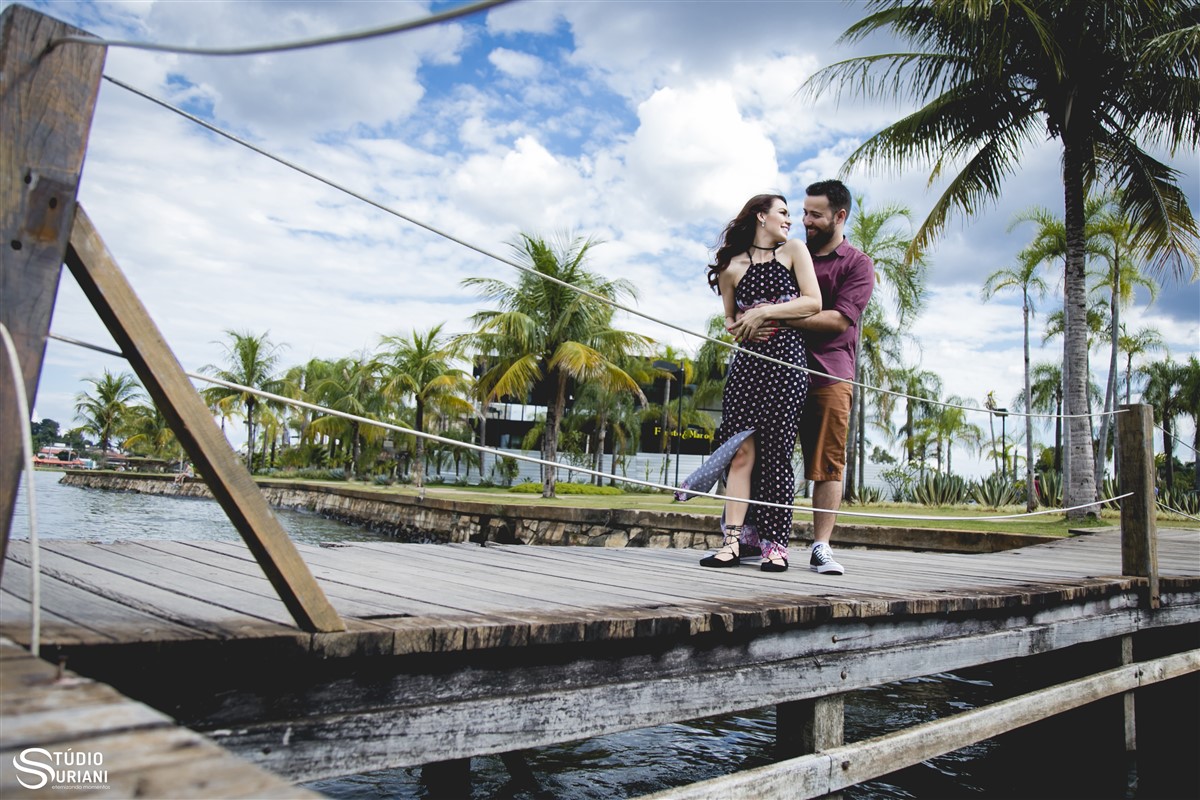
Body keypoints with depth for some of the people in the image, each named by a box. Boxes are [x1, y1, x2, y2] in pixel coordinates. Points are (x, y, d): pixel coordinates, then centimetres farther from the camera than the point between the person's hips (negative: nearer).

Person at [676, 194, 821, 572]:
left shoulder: (793, 251, 10)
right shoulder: (733, 267, 12)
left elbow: (813, 302, 1)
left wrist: (765, 312, -7)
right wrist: (738, 326, -2)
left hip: (787, 360, -1)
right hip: (747, 361, 1)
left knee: (776, 451, -4)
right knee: (741, 450, -6)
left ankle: (776, 545, 3)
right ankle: (733, 541, -3)